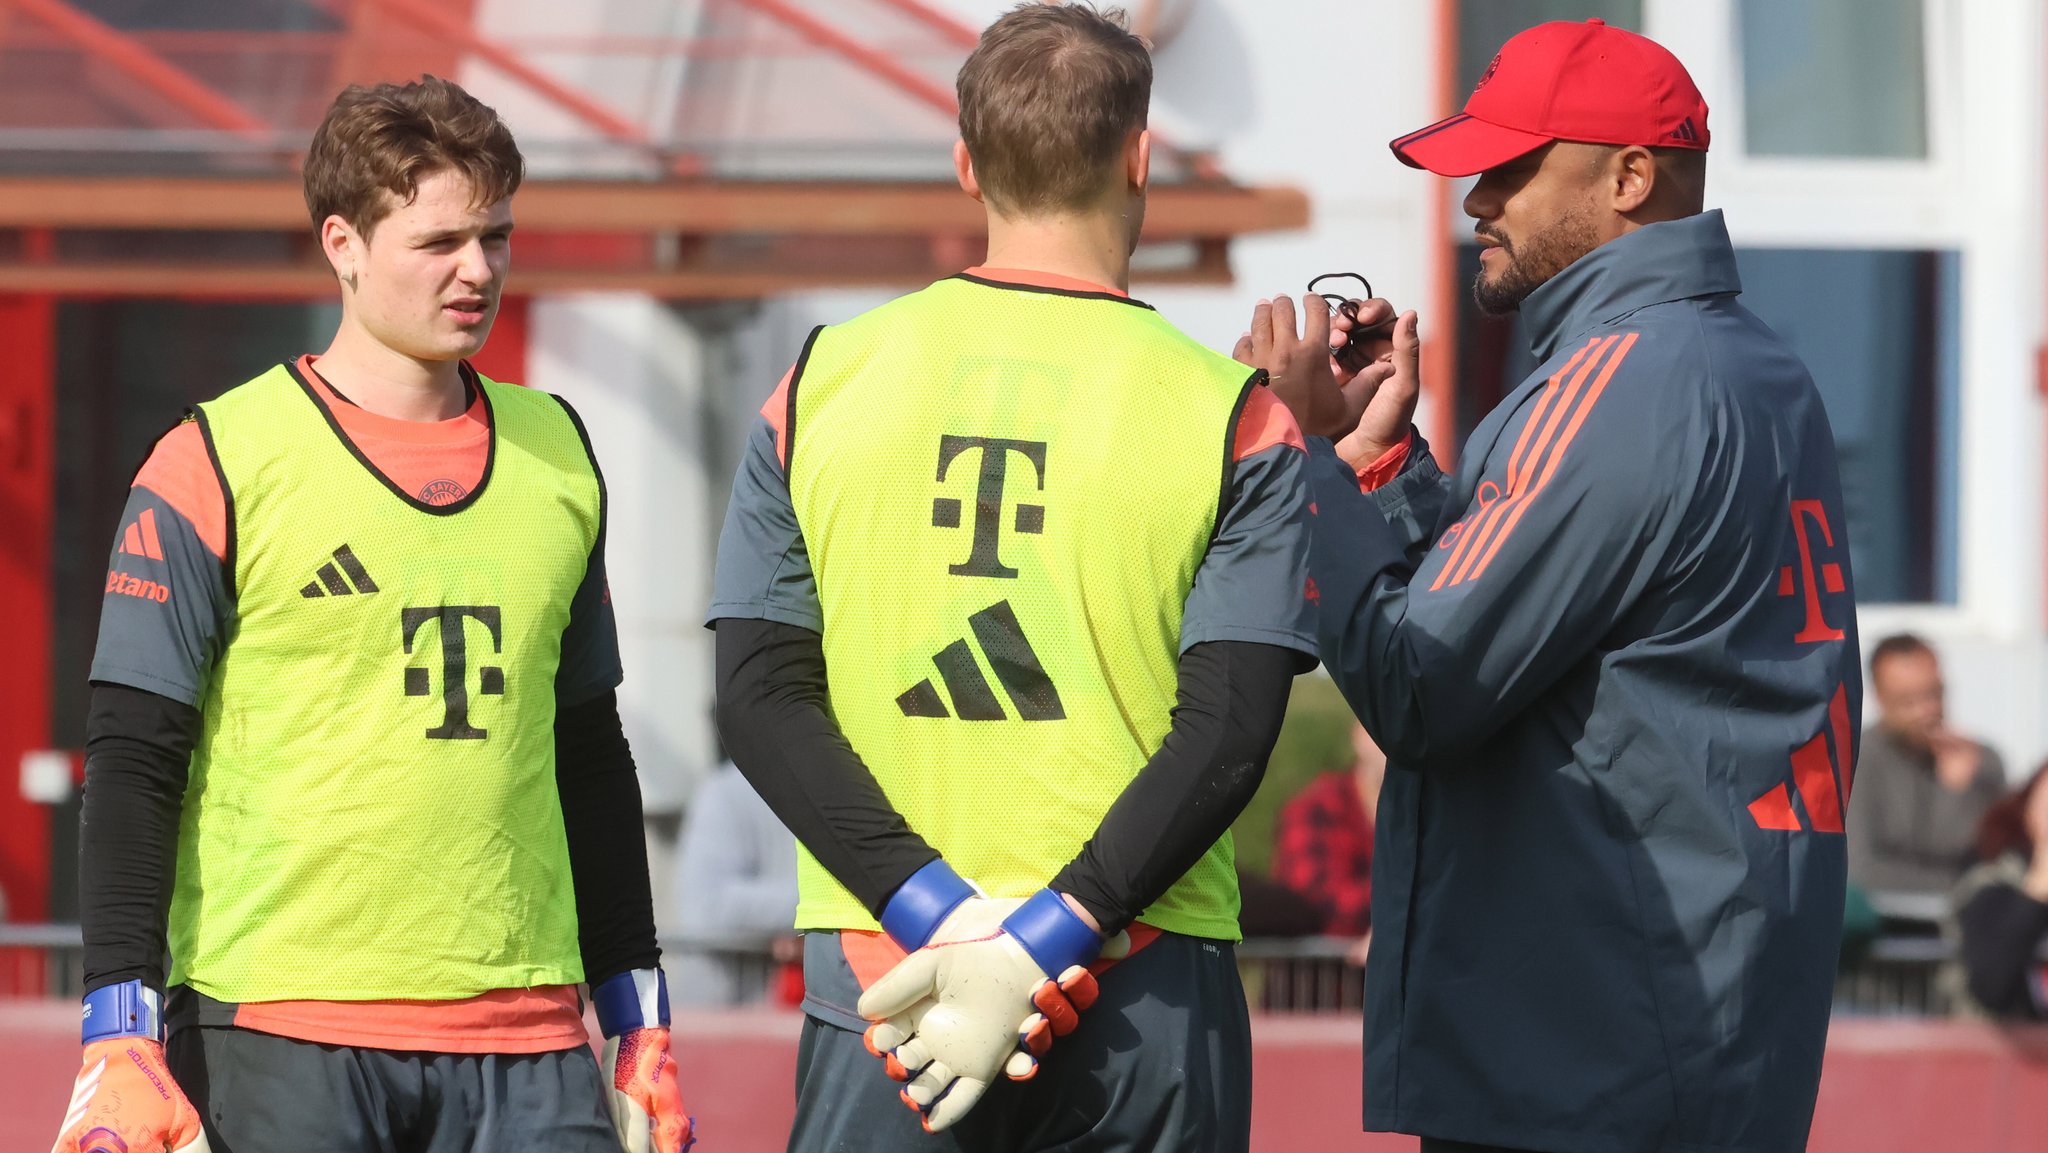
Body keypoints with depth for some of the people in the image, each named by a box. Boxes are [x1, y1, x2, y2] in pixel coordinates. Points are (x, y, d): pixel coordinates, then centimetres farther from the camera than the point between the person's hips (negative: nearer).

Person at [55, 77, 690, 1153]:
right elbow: (132, 764, -3)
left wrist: (639, 1020, 19)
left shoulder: (555, 453, 14)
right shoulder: (215, 466, -2)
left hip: (523, 1037, 4)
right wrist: (119, 1041, -10)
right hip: (276, 1030, -4)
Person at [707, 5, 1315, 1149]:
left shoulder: (823, 381, 6)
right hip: (1148, 1008, -2)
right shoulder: (1235, 420, -1)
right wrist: (1042, 948, -14)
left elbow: (763, 699, -2)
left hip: (867, 960, 2)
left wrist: (935, 919, -9)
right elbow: (1229, 734, -10)